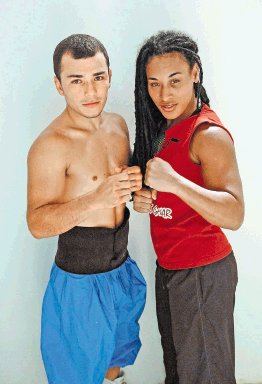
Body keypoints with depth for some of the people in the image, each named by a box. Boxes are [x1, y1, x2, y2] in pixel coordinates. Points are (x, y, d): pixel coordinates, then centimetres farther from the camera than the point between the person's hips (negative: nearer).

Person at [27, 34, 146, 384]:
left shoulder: (119, 125, -1)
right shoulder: (51, 145, -23)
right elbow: (37, 224, -25)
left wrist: (136, 186, -9)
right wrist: (95, 200, -40)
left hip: (123, 270, 7)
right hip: (79, 281, -7)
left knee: (118, 352, 29)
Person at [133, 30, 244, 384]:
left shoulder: (209, 134, -20)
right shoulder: (164, 128, 6)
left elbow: (234, 216, -29)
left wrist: (174, 182, -38)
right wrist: (143, 198, -4)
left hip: (202, 272, -8)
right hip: (168, 266, 8)